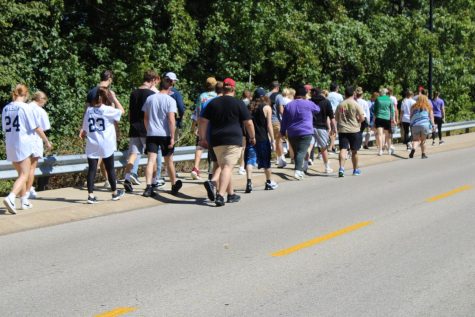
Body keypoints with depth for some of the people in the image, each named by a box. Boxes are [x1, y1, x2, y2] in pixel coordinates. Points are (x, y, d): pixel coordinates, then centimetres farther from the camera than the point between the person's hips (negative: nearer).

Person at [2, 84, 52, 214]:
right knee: (24, 175, -4)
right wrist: (47, 141, 4)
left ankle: (24, 201, 26)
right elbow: (36, 127, -7)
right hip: (23, 144, -6)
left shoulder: (6, 108, 7)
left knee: (21, 173, 19)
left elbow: (4, 129, 14)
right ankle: (10, 198, -23)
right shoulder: (25, 107, -9)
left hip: (10, 145, 6)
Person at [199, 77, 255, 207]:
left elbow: (203, 121, 7)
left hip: (216, 140, 5)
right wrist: (252, 137, 12)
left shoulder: (213, 102, 10)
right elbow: (248, 123, -2)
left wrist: (202, 138, 13)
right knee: (228, 167, -9)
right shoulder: (239, 103, -1)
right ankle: (220, 195, -23)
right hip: (233, 140, -4)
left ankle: (231, 194, 25)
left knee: (224, 167, 16)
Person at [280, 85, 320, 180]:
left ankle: (300, 171, 19)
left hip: (292, 133, 4)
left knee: (296, 152, 14)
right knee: (302, 152, -11)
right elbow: (317, 109, 17)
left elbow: (284, 121, 11)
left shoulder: (288, 105, 9)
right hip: (305, 132, -4)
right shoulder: (308, 104, -3)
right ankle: (298, 170, -27)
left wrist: (283, 132, 18)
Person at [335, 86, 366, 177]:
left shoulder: (340, 105, 3)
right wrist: (357, 120, 10)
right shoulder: (356, 105, -6)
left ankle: (341, 168, -23)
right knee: (354, 151, 10)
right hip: (354, 130, -2)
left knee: (343, 149, -4)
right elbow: (362, 118, -10)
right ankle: (356, 170, 24)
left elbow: (336, 118, 9)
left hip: (342, 130, 2)